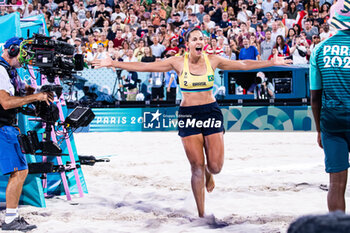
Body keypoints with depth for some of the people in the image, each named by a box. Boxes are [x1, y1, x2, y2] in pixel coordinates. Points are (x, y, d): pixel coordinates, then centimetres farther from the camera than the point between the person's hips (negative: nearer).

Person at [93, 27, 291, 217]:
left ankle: (208, 172, 36)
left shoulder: (213, 61, 0)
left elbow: (243, 65, 7)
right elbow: (144, 67, -4)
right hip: (188, 114, -1)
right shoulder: (178, 62, -4)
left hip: (211, 112, 1)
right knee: (197, 167, -3)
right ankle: (201, 214, 9)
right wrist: (113, 64, -9)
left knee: (215, 166, -5)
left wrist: (273, 62, 7)